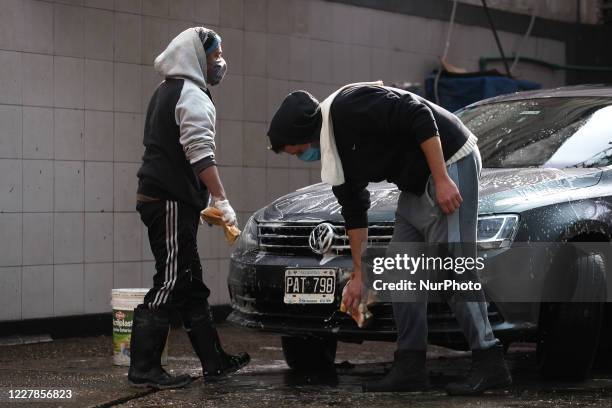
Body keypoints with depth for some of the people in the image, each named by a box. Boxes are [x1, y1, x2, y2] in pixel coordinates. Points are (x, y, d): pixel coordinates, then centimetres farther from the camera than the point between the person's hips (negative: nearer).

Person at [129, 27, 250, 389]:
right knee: (170, 284, -10)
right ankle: (144, 369, -10)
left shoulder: (166, 92, 22)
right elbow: (201, 155, -21)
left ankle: (215, 362, 16)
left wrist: (202, 203, 26)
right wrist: (222, 201, -21)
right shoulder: (192, 96, -9)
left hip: (156, 197, 10)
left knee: (191, 286, 11)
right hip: (172, 202, -10)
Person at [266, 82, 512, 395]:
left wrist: (442, 179, -26)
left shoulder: (348, 107, -20)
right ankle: (410, 367, 9)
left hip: (449, 163, -10)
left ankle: (490, 363, -10)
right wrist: (358, 275, 19)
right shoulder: (335, 155, 9)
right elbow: (354, 212, 16)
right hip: (417, 183, 10)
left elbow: (420, 116, -25)